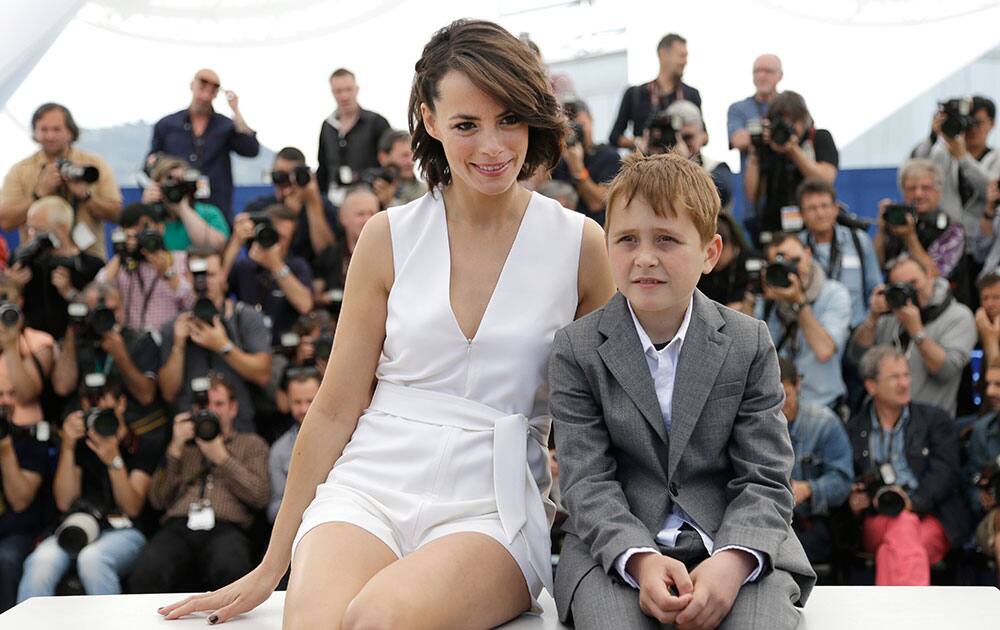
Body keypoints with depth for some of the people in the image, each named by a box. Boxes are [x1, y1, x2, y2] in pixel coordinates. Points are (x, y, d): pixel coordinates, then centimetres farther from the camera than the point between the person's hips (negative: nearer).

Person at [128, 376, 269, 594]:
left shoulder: (252, 443, 27)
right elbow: (157, 500, 17)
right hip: (177, 528, 1)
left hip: (225, 529, -1)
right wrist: (175, 449, 10)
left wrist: (221, 457, 8)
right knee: (146, 574, -35)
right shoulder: (183, 445, 31)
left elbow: (259, 496, 9)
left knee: (231, 570, -40)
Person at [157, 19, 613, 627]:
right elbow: (336, 409, 9)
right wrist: (270, 567, 10)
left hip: (493, 507, -1)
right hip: (370, 486, 1)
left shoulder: (580, 244, 3)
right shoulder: (390, 236, 6)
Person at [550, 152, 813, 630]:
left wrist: (734, 560, -22)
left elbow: (765, 480, -1)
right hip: (613, 547, 0)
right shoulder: (576, 350, 2)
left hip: (736, 540, 1)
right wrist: (639, 560, -24)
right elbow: (587, 481, -5)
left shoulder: (750, 344, 4)